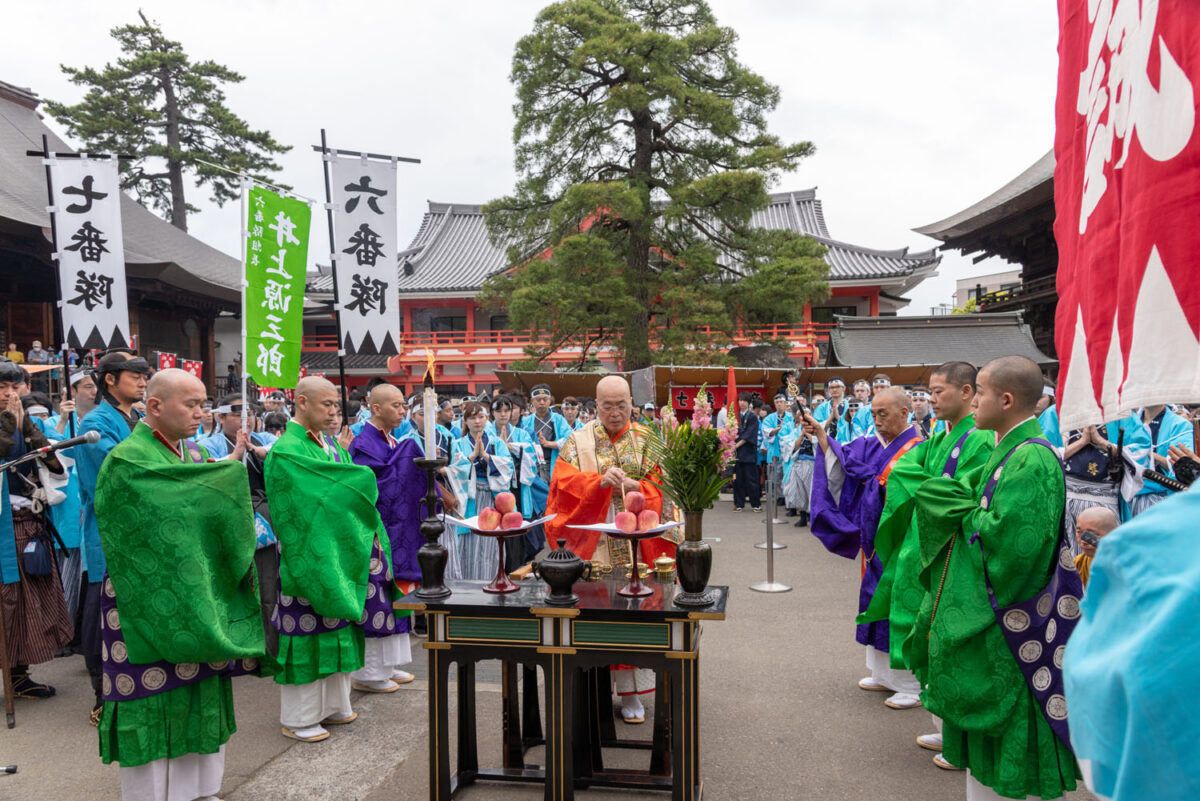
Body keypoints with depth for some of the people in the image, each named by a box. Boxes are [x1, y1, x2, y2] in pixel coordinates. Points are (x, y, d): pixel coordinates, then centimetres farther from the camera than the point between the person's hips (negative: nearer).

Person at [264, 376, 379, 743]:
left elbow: (347, 497, 11)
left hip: (336, 555, 8)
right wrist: (361, 477, -11)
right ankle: (298, 718, 16)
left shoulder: (331, 445, 11)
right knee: (307, 634, 1)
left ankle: (332, 705, 28)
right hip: (307, 557, -8)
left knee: (337, 631, 14)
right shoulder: (286, 453, -15)